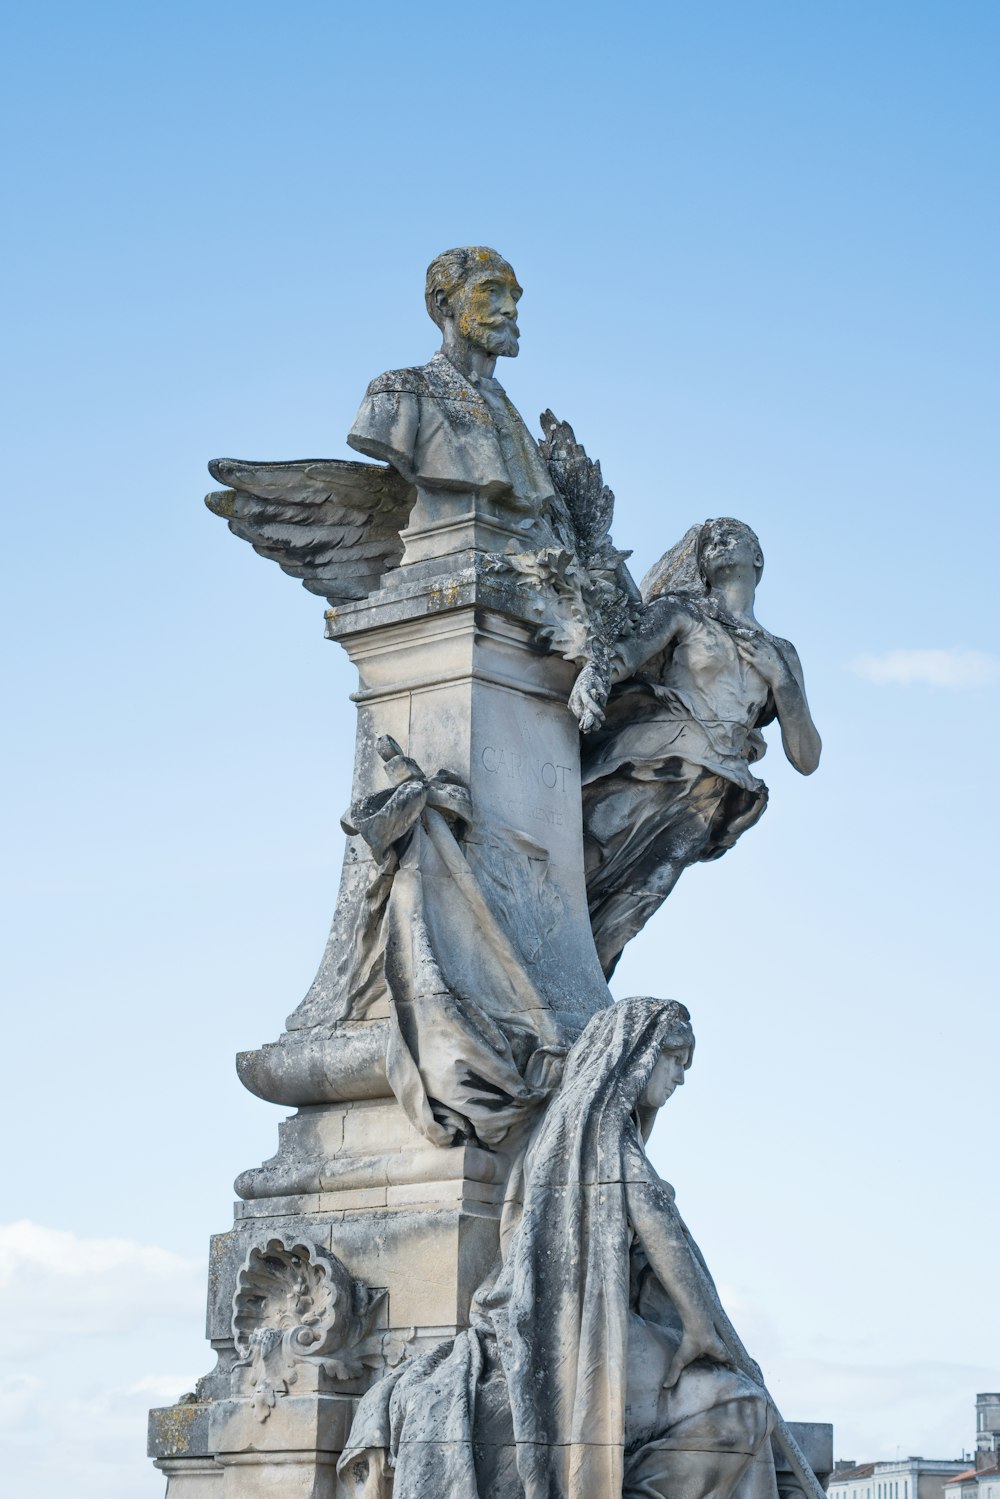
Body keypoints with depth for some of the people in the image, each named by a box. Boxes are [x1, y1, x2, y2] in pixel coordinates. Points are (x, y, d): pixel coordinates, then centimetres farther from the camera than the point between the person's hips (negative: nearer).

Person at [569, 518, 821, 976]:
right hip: (646, 767, -2)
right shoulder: (680, 611, 17)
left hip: (702, 802, 2)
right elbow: (634, 646, -7)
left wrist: (780, 678, 14)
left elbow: (807, 759, 21)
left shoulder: (781, 655, 26)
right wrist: (595, 670, -28)